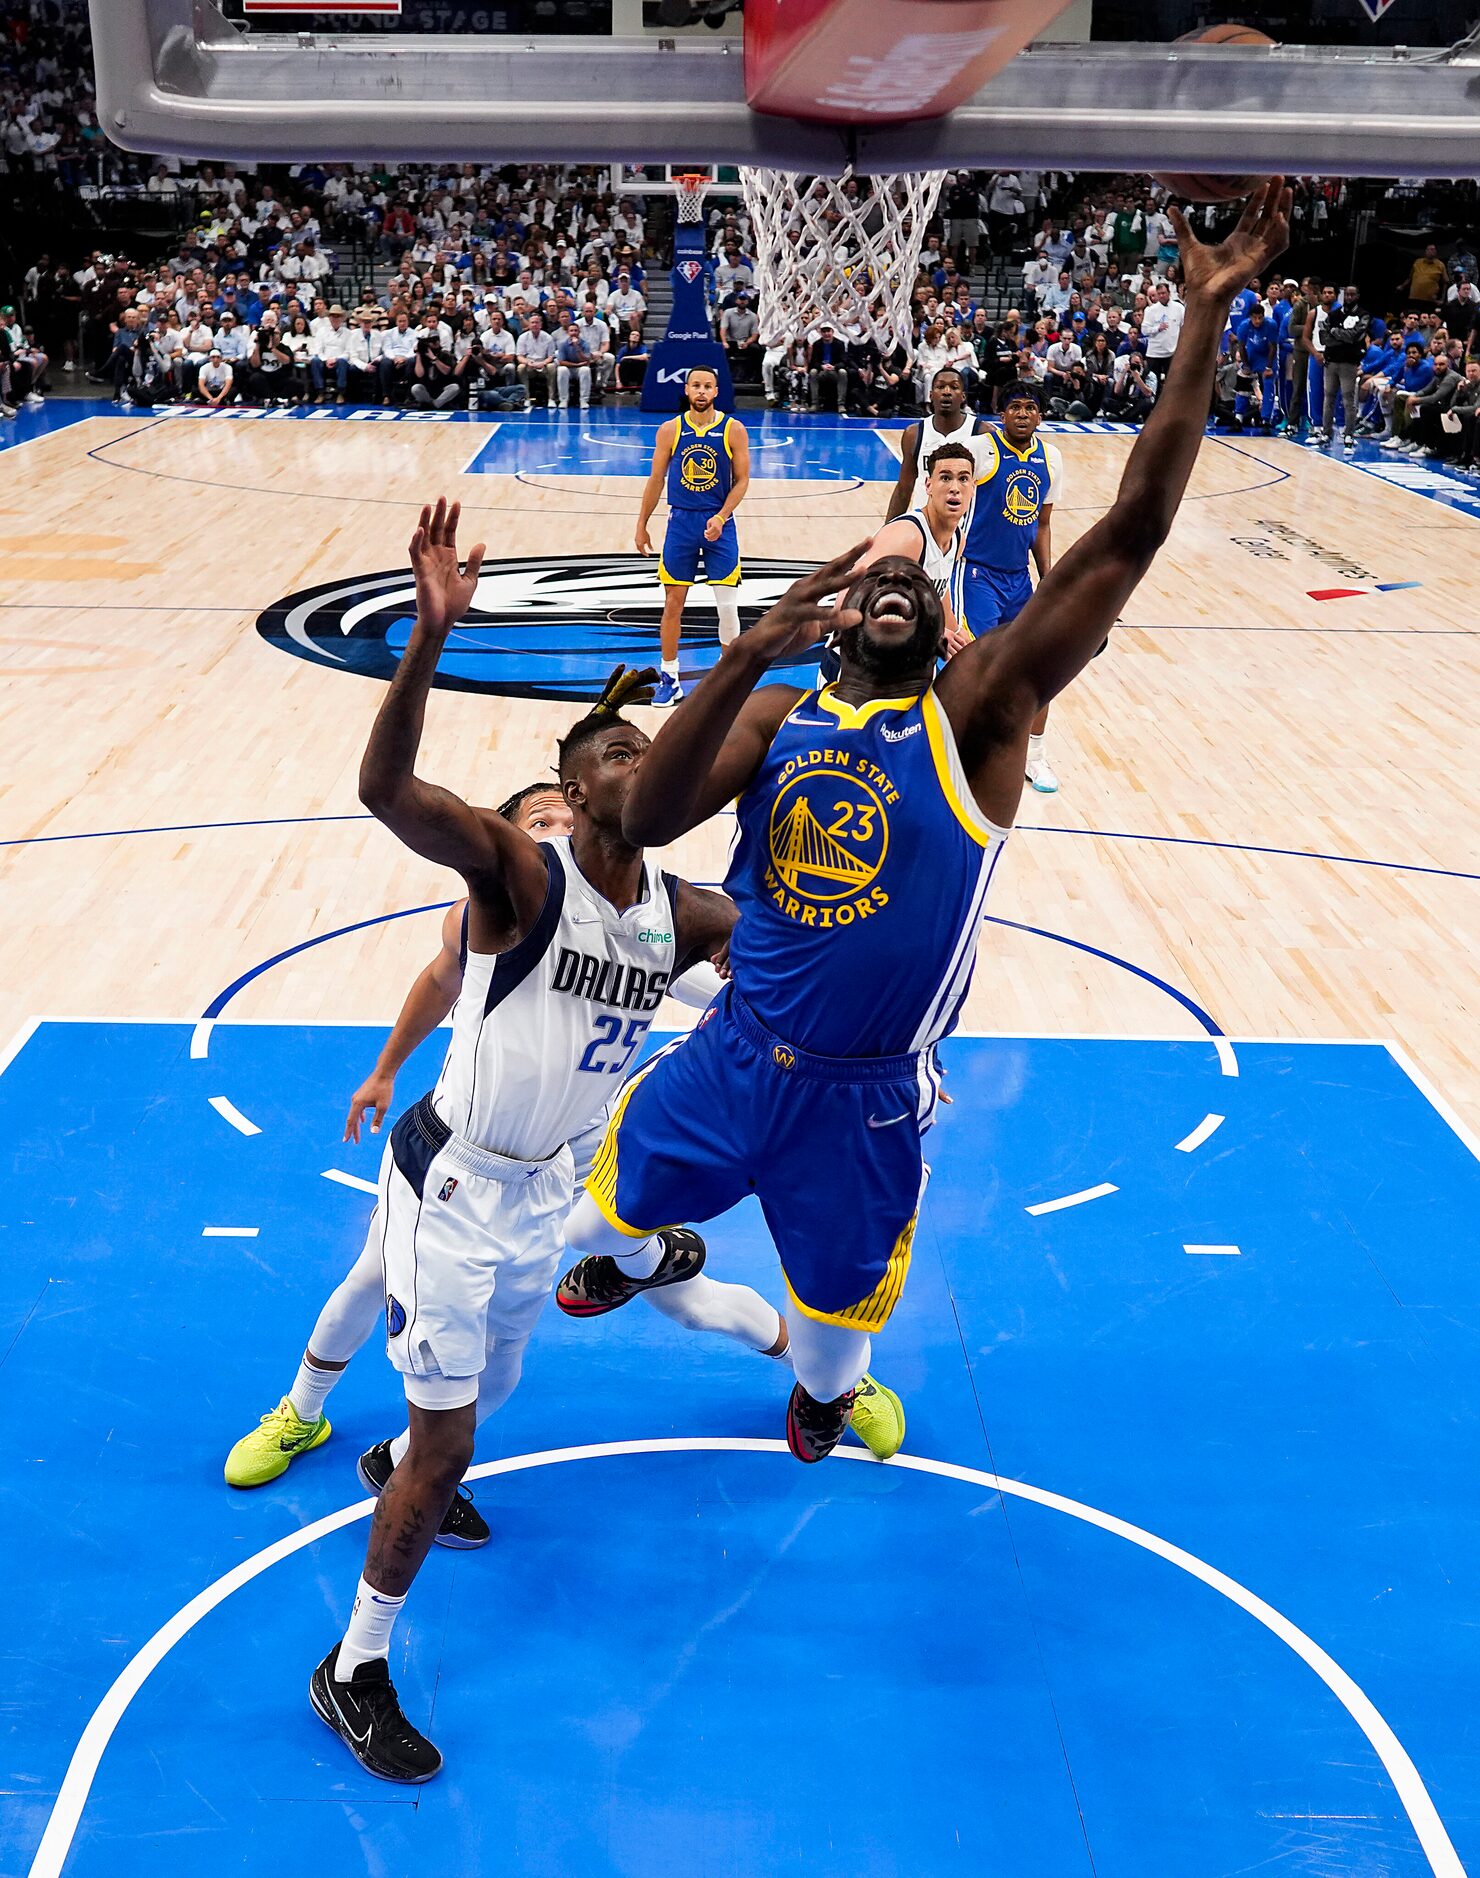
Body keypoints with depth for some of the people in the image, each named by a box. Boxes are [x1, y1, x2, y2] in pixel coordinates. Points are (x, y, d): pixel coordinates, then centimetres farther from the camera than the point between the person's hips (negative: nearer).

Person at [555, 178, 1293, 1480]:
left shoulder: (980, 709, -10)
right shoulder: (775, 714, -2)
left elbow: (1130, 534, -19)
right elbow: (645, 819, -19)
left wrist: (1206, 314, -23)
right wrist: (749, 654, -30)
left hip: (866, 1096, -2)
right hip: (731, 1060, 2)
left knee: (841, 1294, 21)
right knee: (609, 1215, 22)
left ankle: (822, 1387, 58)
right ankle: (630, 1264, 60)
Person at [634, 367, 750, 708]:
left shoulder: (733, 429, -4)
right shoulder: (670, 430, 0)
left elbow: (742, 480, -2)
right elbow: (656, 479, 6)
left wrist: (720, 517, -15)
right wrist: (642, 524, 6)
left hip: (719, 524, -1)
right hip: (680, 521, 1)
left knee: (726, 605, -2)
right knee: (673, 603, 4)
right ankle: (670, 678, 15)